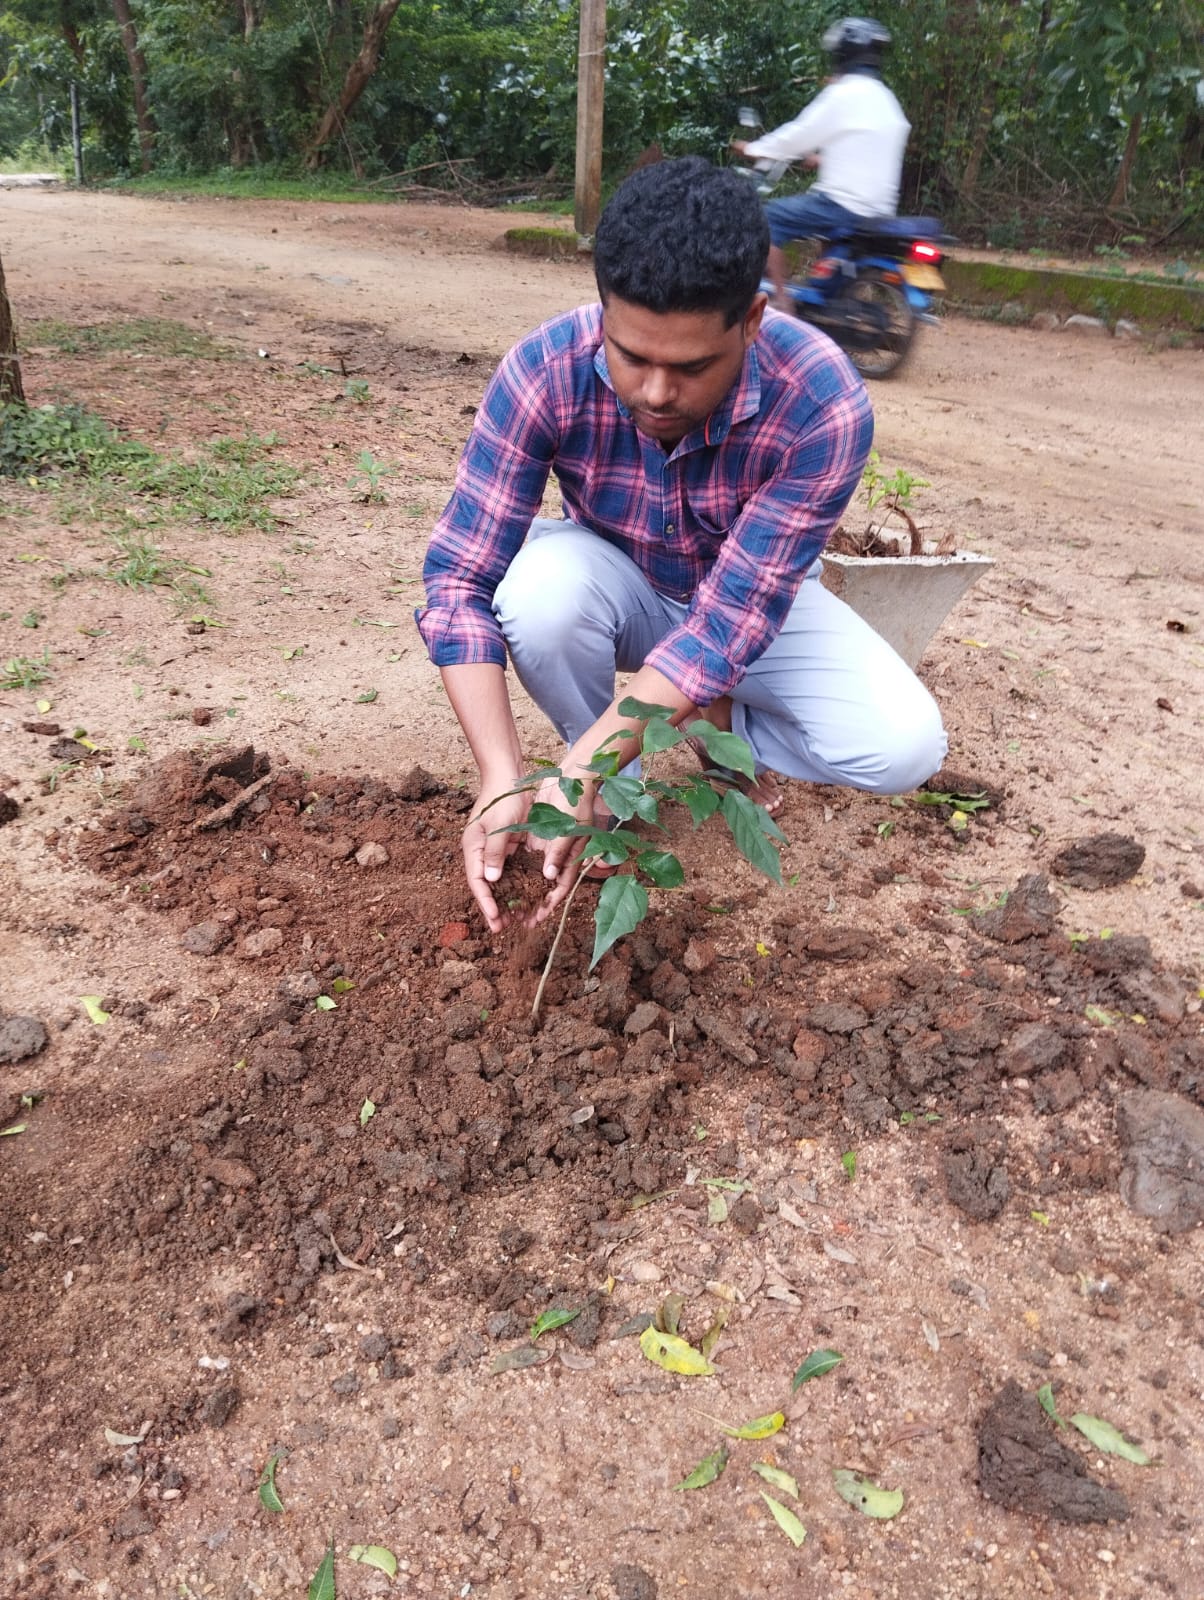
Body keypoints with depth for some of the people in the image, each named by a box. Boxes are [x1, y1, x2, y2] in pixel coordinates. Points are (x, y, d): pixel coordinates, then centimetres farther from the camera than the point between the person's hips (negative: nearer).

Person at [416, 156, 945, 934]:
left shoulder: (823, 406, -33)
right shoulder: (546, 371, -30)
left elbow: (729, 618, -34)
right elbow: (460, 579, -29)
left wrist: (580, 774, -44)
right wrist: (503, 781, -41)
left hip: (753, 602, 0)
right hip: (618, 582, 1)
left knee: (904, 746, -24)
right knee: (538, 591, -35)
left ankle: (722, 719, 6)